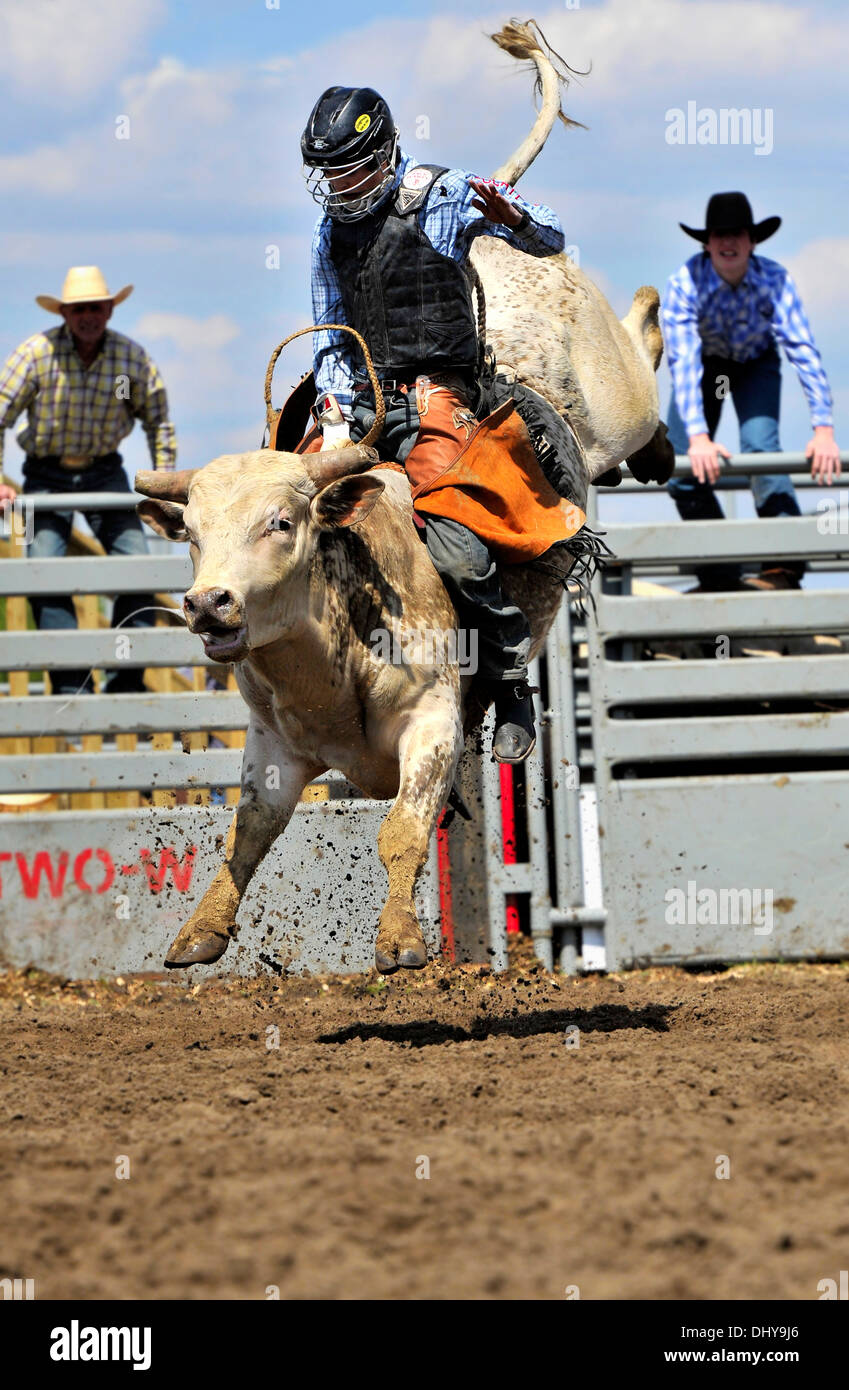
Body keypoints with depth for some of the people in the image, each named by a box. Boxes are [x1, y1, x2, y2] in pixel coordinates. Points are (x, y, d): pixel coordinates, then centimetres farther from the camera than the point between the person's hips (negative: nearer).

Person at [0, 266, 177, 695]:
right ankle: (70, 685, -14)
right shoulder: (37, 352, -15)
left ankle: (127, 680, -4)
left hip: (104, 471, 2)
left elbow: (157, 419, 8)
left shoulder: (131, 357, -7)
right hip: (47, 473, -2)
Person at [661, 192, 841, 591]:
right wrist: (698, 437, -53)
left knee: (760, 446, -25)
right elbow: (683, 362, -41)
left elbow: (803, 350, -37)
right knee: (684, 465, -12)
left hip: (756, 363, -1)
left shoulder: (774, 280, -31)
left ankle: (785, 567, -26)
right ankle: (718, 575, 3)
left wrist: (824, 429, -48)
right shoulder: (684, 284, -33)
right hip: (705, 363, 1)